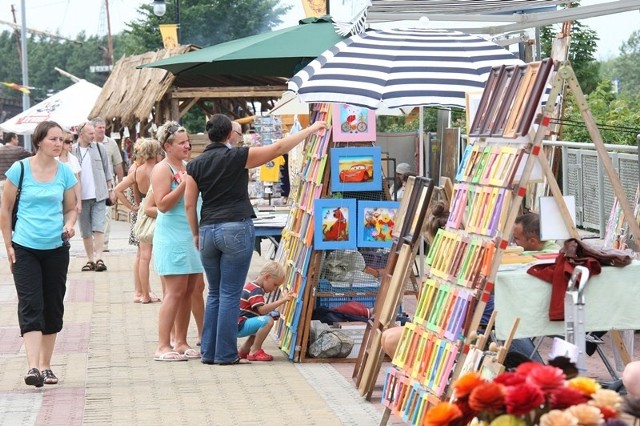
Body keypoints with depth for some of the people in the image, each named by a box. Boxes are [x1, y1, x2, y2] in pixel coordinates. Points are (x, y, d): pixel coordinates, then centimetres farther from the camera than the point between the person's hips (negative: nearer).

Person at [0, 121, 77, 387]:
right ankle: (33, 367, -16)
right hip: (25, 249, -3)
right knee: (30, 306, -11)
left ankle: (45, 366, 21)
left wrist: (69, 225, -9)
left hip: (56, 248, 3)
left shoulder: (65, 172, 3)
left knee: (53, 307, 9)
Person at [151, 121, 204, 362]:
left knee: (188, 291, 7)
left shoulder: (188, 167, 16)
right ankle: (163, 347, -8)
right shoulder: (163, 169, -8)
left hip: (192, 236, 8)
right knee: (175, 292, -10)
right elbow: (162, 204, -17)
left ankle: (181, 342, 13)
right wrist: (183, 184, -22)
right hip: (172, 236, -8)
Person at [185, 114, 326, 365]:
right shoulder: (238, 157, -5)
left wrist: (196, 234, 18)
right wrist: (310, 130, 7)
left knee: (214, 294, 15)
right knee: (230, 294, 0)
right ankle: (225, 354, 2)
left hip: (208, 231, 4)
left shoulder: (195, 165, 6)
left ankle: (208, 352, 14)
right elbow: (279, 148, -2)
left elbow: (189, 204, 6)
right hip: (236, 229, -4)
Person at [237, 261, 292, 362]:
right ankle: (255, 351, -17)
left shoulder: (251, 286, 18)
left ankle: (244, 349, 20)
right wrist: (282, 301, -31)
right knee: (268, 321, -26)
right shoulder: (255, 290, -16)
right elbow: (262, 310, -30)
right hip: (239, 326, -11)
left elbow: (261, 310, 19)